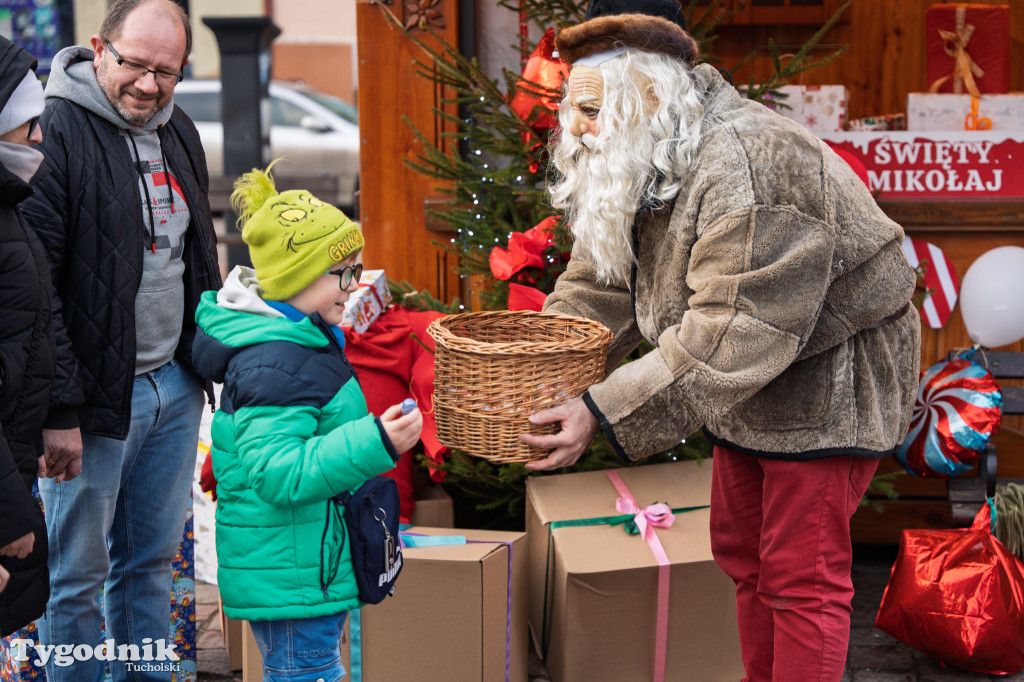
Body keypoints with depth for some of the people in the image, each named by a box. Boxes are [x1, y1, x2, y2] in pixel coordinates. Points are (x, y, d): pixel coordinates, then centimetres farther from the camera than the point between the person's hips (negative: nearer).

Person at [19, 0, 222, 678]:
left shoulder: (178, 131, 10)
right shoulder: (56, 131, -13)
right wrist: (58, 410, -20)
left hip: (175, 387, 7)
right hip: (97, 395, -7)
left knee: (152, 562, 17)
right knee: (78, 574, 5)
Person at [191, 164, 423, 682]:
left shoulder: (307, 342, 12)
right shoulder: (275, 364, -23)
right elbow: (279, 474, -31)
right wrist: (375, 443, -36)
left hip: (312, 568, 11)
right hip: (288, 576, -11)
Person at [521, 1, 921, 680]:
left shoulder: (747, 164, -33)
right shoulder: (641, 166, -2)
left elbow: (726, 333, -36)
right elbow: (598, 285, 2)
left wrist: (603, 413, -38)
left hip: (829, 375, -9)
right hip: (750, 384, 9)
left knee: (803, 573, -4)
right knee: (742, 552, 17)